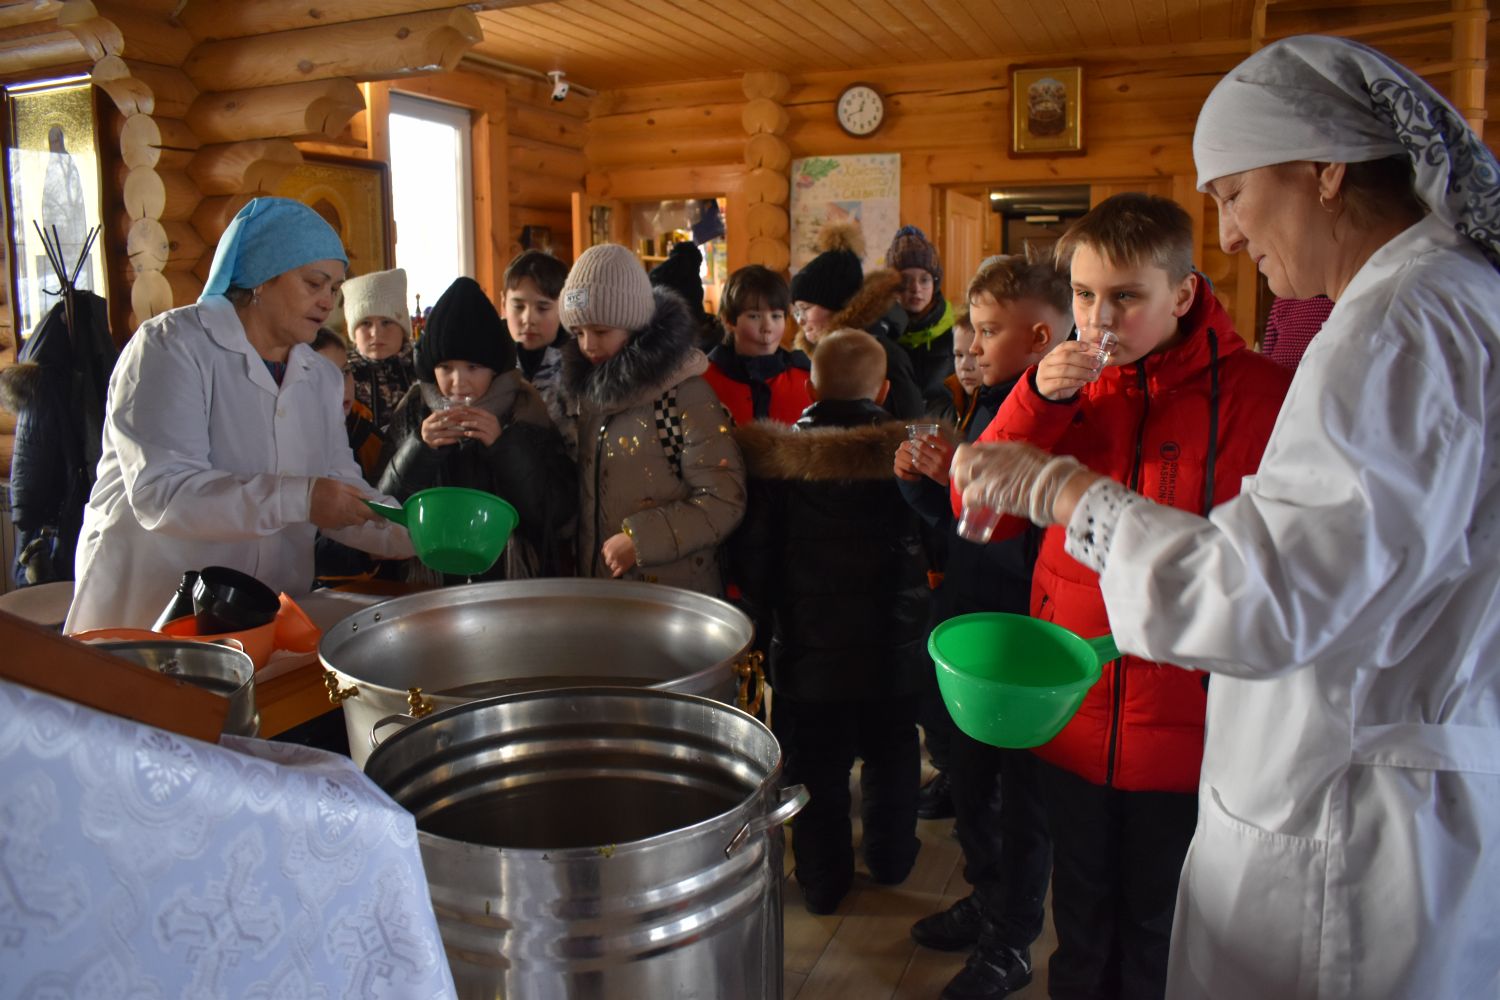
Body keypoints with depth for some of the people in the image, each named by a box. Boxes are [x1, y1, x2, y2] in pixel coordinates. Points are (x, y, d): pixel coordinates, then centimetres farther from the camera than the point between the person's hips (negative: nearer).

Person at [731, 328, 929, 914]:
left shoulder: (774, 457, -11)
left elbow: (753, 553, -5)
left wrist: (764, 619, 10)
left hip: (808, 642, -1)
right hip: (893, 644, 1)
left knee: (816, 762, 14)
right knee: (890, 753, 22)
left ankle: (823, 879, 26)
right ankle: (890, 858, 39)